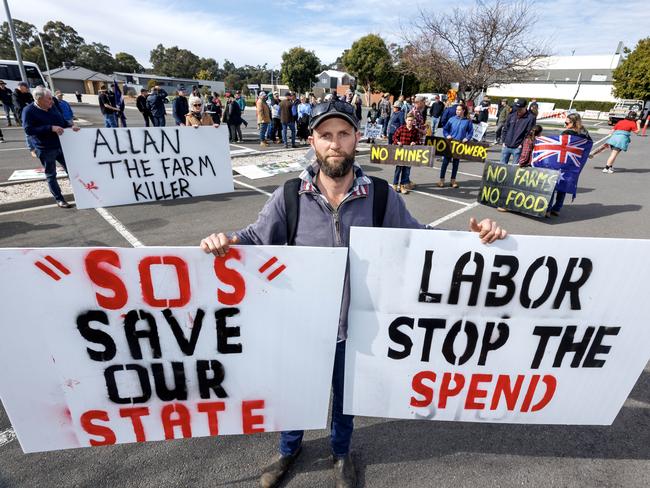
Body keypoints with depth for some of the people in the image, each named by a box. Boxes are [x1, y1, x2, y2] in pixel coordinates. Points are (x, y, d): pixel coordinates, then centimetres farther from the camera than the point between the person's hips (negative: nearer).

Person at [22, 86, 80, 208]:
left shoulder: (52, 108, 5)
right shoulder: (29, 111, -13)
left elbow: (63, 121, 17)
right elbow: (28, 129, -20)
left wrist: (71, 126, -5)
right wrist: (51, 128, -27)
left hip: (61, 146, 6)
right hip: (46, 150, -6)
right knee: (51, 175, 5)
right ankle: (59, 199, 12)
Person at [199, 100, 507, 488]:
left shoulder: (381, 197, -12)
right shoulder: (289, 196, -14)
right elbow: (256, 239, -5)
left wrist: (473, 235, -15)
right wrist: (226, 241, -26)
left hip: (355, 323, 1)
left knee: (346, 394, 26)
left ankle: (341, 452, 61)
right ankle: (290, 449, 60)